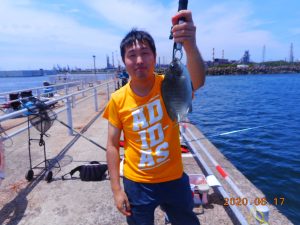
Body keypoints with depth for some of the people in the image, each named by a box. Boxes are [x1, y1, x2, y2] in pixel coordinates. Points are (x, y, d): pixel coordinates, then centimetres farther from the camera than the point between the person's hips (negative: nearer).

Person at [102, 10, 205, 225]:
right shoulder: (118, 100, -13)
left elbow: (197, 81, -37)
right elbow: (112, 145, -6)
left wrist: (190, 45, -57)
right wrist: (116, 189, -6)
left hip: (174, 179, 0)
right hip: (137, 183, 1)